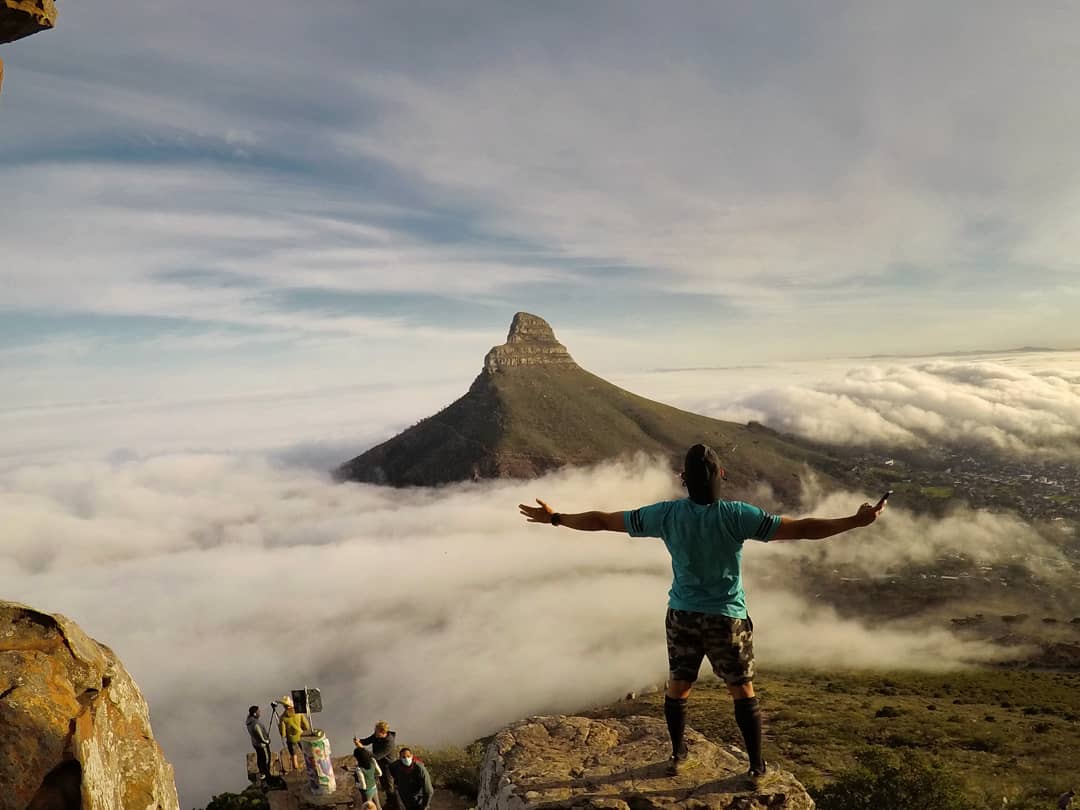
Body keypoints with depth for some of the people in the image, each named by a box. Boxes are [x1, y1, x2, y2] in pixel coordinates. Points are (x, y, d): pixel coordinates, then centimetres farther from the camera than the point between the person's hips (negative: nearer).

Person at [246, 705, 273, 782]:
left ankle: (261, 773, 42)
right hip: (262, 744, -8)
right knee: (266, 759, 11)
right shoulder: (255, 724, -37)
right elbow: (261, 738, -29)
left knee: (259, 758, 25)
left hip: (255, 742, 8)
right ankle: (267, 775, 26)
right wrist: (267, 741, -7)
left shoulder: (249, 721, -11)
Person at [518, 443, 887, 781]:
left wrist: (555, 518, 4)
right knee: (743, 691, 15)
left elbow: (603, 520, -7)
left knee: (678, 685, 19)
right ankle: (756, 764, 25)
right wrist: (856, 521, -17)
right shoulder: (737, 515, -20)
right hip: (727, 617, -2)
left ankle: (677, 754, 35)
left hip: (682, 614, 2)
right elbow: (800, 529, -22)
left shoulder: (666, 514, -13)